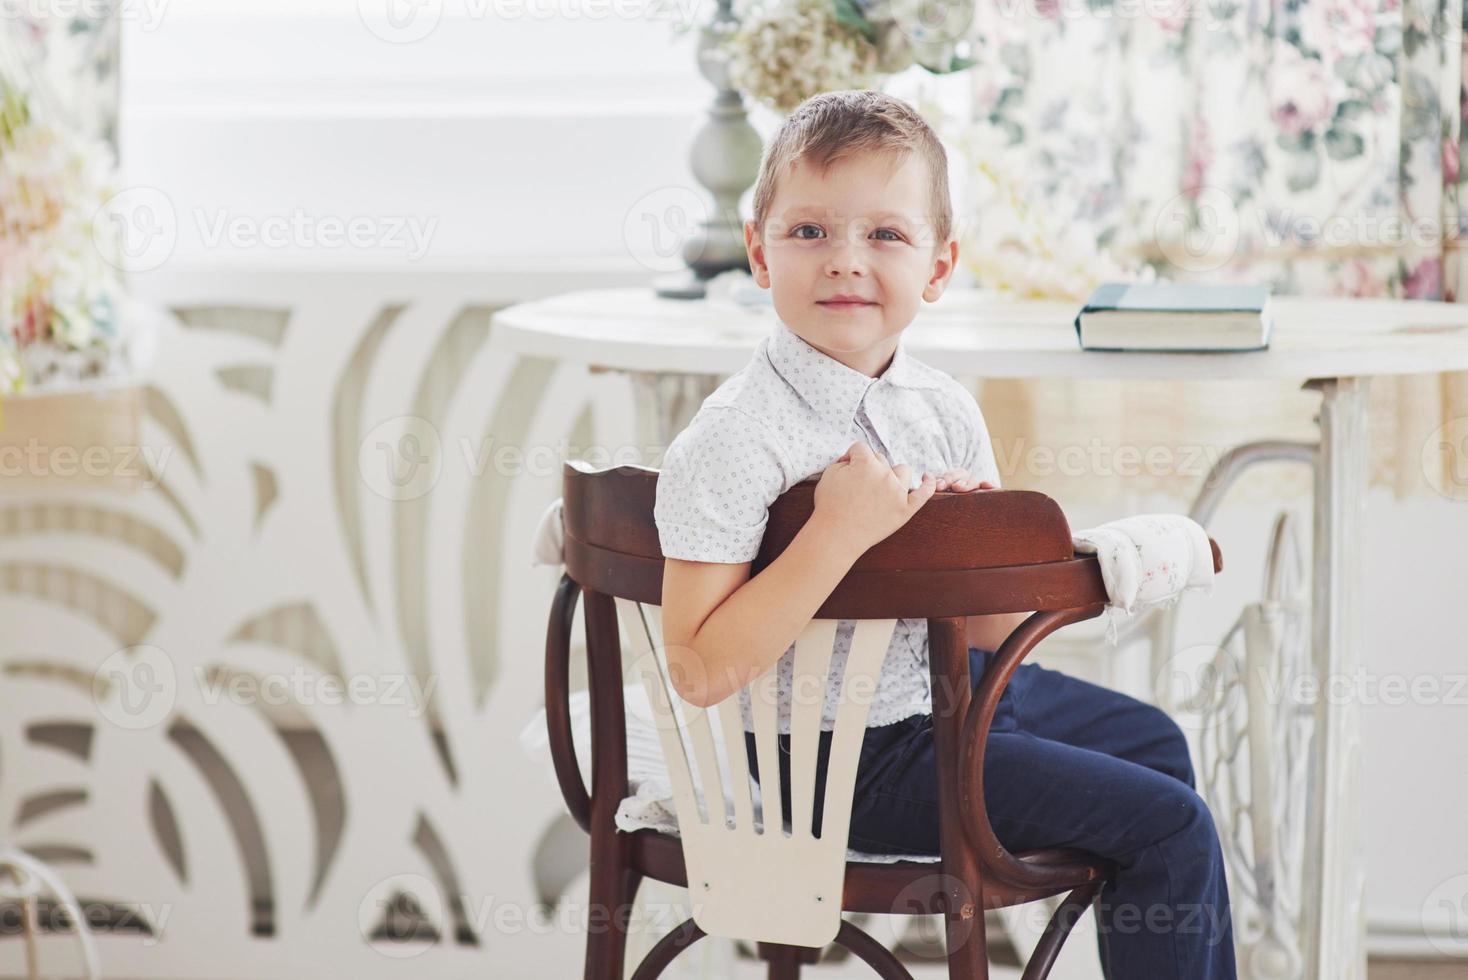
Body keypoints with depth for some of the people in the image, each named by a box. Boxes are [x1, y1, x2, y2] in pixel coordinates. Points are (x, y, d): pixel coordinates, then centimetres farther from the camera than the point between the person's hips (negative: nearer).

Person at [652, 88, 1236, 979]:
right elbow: (701, 672, -31)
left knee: (1150, 738, 31)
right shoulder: (733, 442, -24)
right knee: (1174, 824, -6)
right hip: (847, 756, -8)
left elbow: (992, 630, 4)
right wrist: (840, 532, -34)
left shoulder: (946, 409, -2)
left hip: (939, 682, 8)